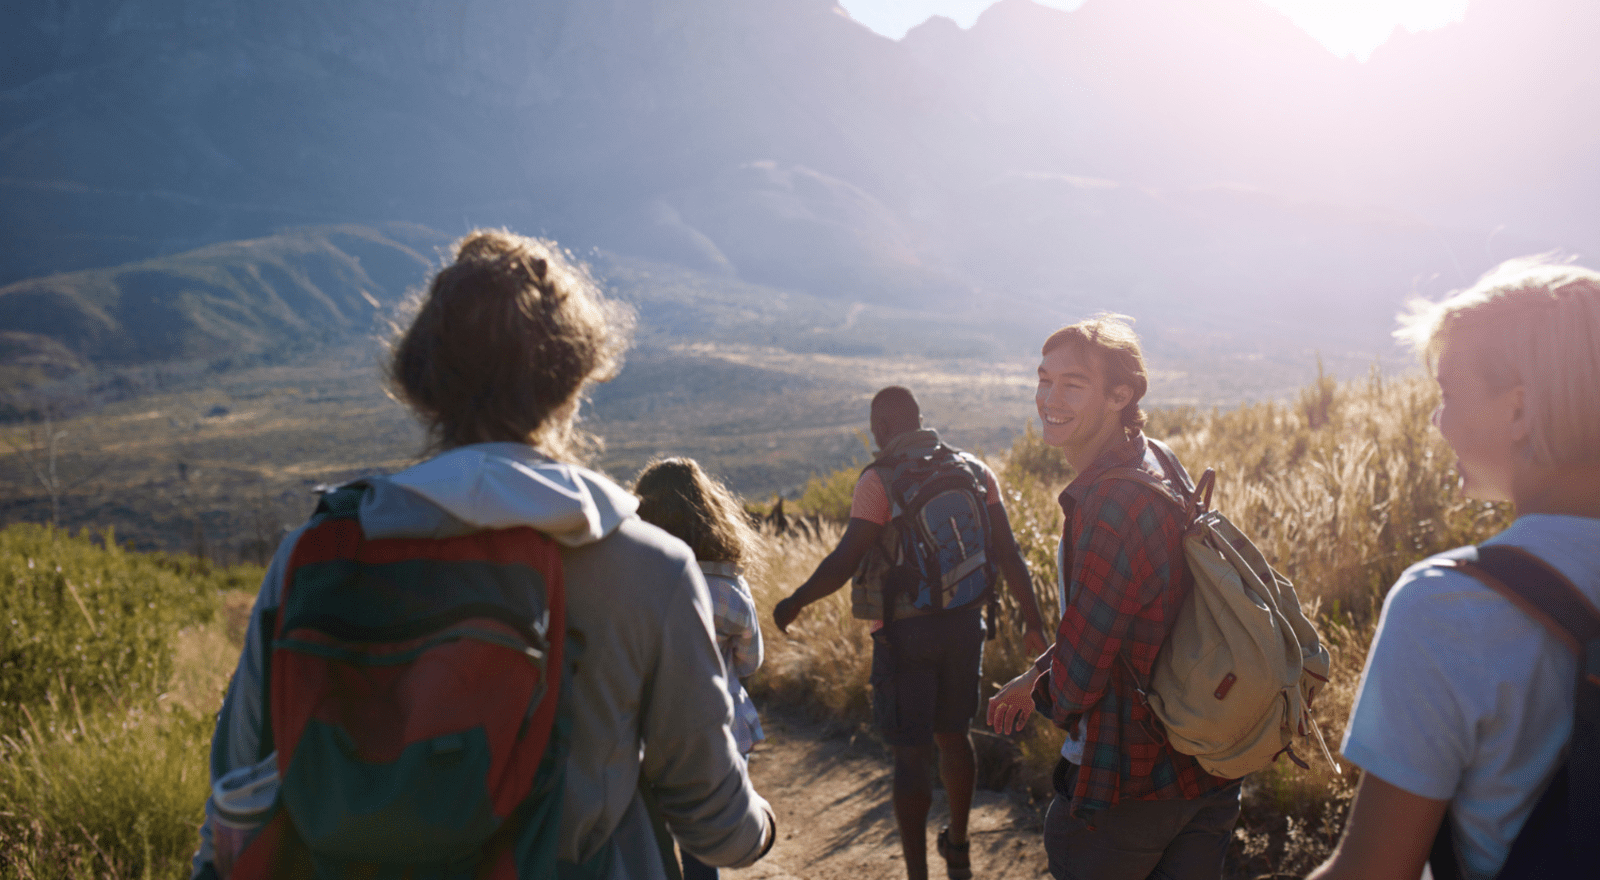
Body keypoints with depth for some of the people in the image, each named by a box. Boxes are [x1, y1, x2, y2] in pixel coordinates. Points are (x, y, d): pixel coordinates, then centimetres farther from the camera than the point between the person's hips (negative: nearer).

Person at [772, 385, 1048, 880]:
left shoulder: (879, 479, -12)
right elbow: (1008, 553, 3)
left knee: (910, 754, 2)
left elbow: (846, 561, -16)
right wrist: (1032, 619, 10)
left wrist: (795, 603, -3)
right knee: (953, 733, 22)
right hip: (964, 622, 6)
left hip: (905, 630, -5)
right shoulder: (974, 470, 4)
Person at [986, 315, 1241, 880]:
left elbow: (1076, 682, -22)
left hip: (1125, 791, -8)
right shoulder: (1159, 463, 4)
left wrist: (1043, 693, 0)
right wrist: (1037, 677, 14)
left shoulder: (1111, 506, -28)